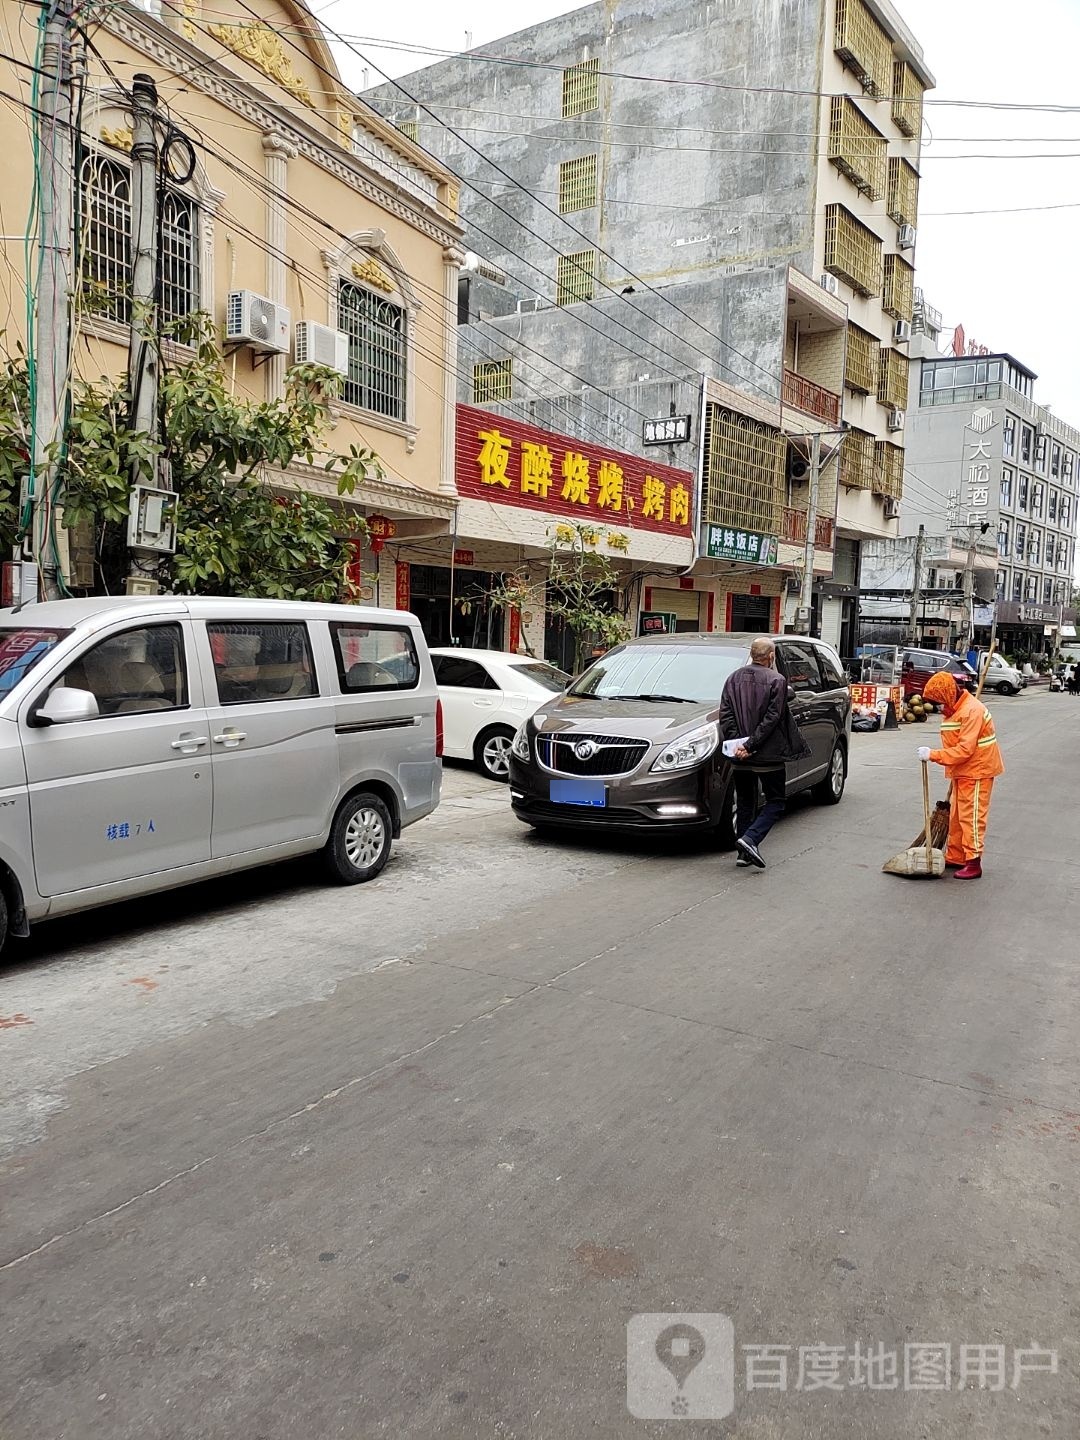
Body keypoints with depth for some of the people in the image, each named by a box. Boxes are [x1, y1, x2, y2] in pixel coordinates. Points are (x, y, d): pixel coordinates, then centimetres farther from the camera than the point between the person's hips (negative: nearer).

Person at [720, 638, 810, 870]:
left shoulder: (734, 678, 5)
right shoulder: (776, 681, -8)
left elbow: (725, 714, 0)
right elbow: (771, 718, -16)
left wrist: (737, 743, -5)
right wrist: (751, 744, -14)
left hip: (740, 757, 5)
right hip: (768, 755, -5)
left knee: (744, 803, 16)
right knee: (775, 803, 7)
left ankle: (744, 852, 16)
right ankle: (750, 839, -11)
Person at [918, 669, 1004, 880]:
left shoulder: (971, 711, -23)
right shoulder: (954, 709, 9)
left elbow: (964, 750, -28)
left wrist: (933, 755, -27)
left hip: (977, 772, -10)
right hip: (962, 772, 10)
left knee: (971, 817, -5)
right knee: (956, 817, 15)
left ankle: (974, 863, 1)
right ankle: (955, 857, 24)